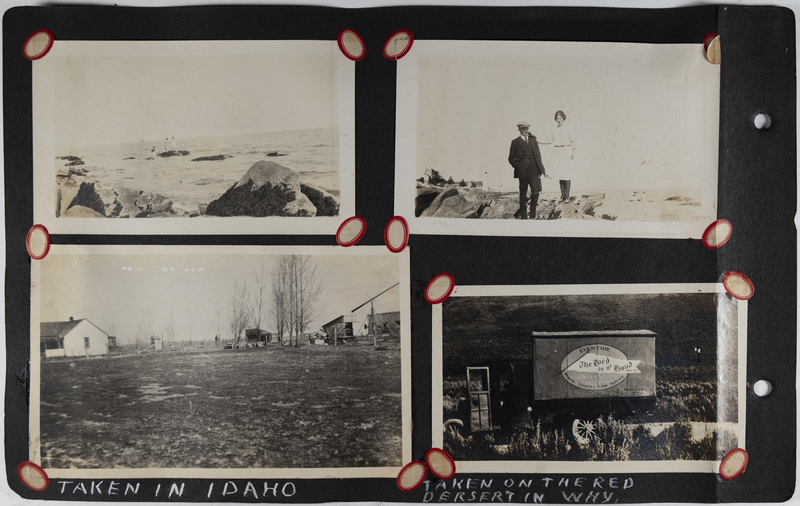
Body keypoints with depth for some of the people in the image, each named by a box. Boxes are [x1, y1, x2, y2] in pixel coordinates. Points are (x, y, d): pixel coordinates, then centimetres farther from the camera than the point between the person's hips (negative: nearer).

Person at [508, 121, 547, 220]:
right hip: (523, 171, -2)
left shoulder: (533, 140, 15)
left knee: (535, 193, -5)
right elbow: (511, 158, 5)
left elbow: (538, 155, 14)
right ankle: (523, 216, 14)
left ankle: (533, 214, 11)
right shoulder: (515, 142, 6)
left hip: (533, 170, 2)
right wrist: (518, 167, -8)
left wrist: (541, 170, 7)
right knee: (523, 194, 4)